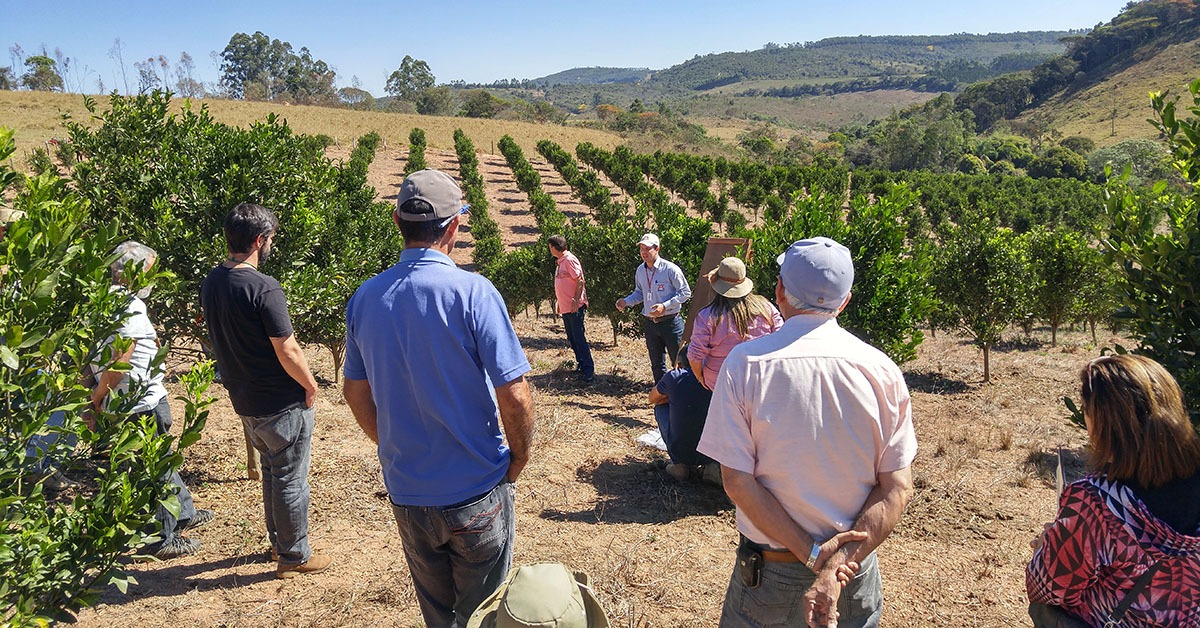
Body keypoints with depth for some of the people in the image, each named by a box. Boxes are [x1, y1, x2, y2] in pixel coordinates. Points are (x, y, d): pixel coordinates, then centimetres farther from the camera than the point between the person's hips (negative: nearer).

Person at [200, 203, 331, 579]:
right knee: (290, 478, 6)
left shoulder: (210, 283, 1)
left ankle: (278, 541, 38)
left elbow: (217, 338, 12)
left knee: (271, 469, 24)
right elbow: (287, 352, -23)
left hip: (244, 400, 8)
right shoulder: (264, 289, -24)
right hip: (283, 403, -8)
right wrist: (310, 385, -7)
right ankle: (294, 556, 20)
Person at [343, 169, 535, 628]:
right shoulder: (472, 292, -18)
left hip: (406, 495, 5)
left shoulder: (365, 298, -3)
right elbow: (514, 397, -19)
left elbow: (356, 394, 7)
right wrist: (518, 461, -3)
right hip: (476, 493, -4)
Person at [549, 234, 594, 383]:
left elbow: (580, 281, -18)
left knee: (579, 338, -9)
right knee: (572, 339, 14)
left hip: (575, 308, -10)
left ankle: (588, 370, -6)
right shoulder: (560, 261, 15)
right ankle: (581, 365, 23)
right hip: (565, 308, 10)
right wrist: (558, 303, 21)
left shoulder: (570, 260, -13)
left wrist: (575, 301, -21)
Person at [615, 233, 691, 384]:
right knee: (657, 364, 14)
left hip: (670, 322, -6)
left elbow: (685, 292, -11)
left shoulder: (670, 269, -13)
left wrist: (665, 306, -21)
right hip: (649, 323, 6)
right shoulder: (640, 270, 6)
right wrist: (626, 301, 0)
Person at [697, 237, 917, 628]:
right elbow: (897, 488, -9)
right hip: (857, 576, 2)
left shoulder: (745, 362, -13)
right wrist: (838, 566, -15)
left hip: (768, 572, -1)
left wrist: (813, 553, -14)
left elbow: (736, 480, -16)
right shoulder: (883, 371, -7)